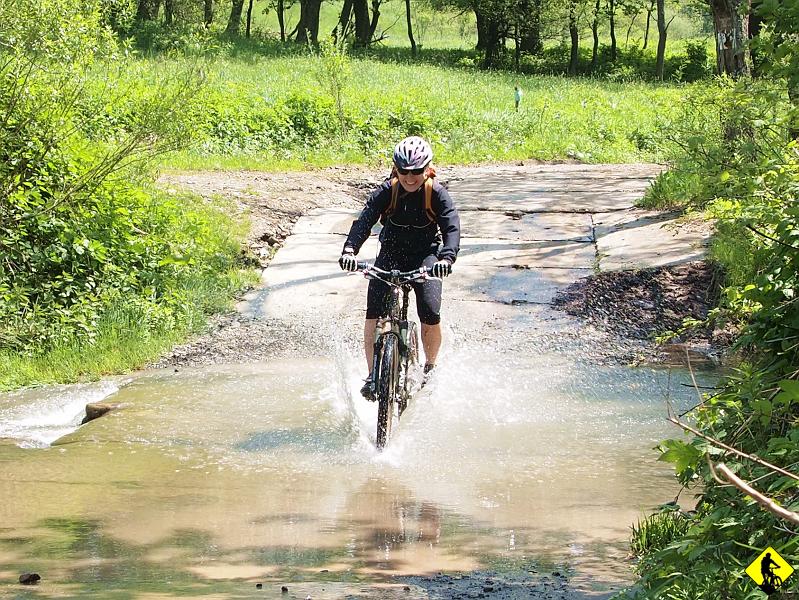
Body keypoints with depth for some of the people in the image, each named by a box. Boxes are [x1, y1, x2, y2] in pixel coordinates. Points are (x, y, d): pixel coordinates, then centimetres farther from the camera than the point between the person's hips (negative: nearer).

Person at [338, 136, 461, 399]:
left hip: (425, 256, -1)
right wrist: (349, 250, -46)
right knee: (374, 313, -18)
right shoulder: (386, 192, -14)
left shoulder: (437, 194, -16)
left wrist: (446, 257, -48)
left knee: (430, 314, -20)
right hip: (390, 254, 1)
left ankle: (430, 368, 6)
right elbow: (364, 221, -27)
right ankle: (372, 375, -9)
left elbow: (452, 228, -27)